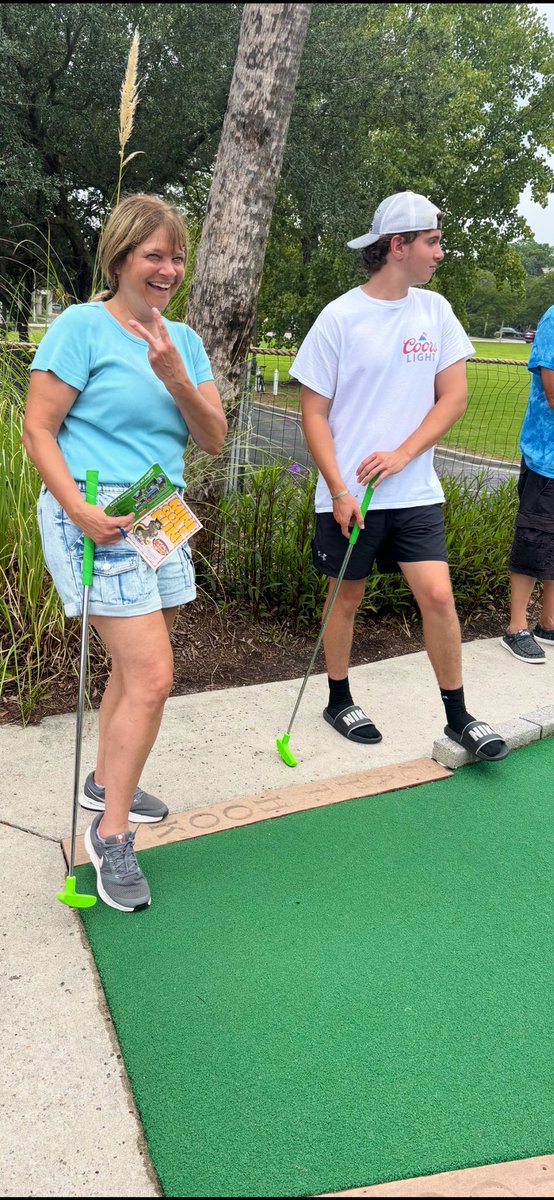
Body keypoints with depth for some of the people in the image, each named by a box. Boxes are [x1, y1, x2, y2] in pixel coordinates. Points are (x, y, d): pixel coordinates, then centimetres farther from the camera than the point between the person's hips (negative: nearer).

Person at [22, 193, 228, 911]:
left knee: (136, 666, 17)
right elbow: (38, 429, -8)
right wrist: (79, 510, -20)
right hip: (97, 517, -7)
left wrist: (174, 377, -12)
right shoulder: (81, 326, -6)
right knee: (153, 676, -13)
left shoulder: (182, 339, 12)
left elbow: (213, 438, 5)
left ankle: (106, 784, 39)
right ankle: (110, 835, 5)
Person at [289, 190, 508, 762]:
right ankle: (339, 702, 29)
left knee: (437, 594, -4)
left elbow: (453, 396, 3)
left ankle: (458, 716, 10)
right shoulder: (339, 318, -7)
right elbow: (315, 413, -5)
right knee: (346, 596, 9)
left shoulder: (435, 310, 5)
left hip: (414, 490, 3)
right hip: (349, 494, -3)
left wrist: (402, 454, -10)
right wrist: (339, 491, -13)